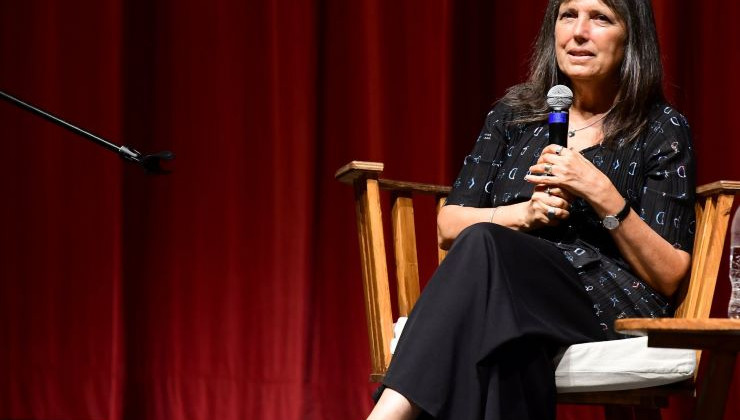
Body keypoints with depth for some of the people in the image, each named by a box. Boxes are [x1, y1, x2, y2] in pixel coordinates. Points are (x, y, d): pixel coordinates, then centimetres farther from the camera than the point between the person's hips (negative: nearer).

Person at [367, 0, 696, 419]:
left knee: (483, 245, -35)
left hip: (615, 308, -3)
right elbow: (449, 226, 15)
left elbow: (669, 277, 3)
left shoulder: (662, 130, 8)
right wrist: (525, 214, -5)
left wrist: (603, 196, -11)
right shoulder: (515, 114, 19)